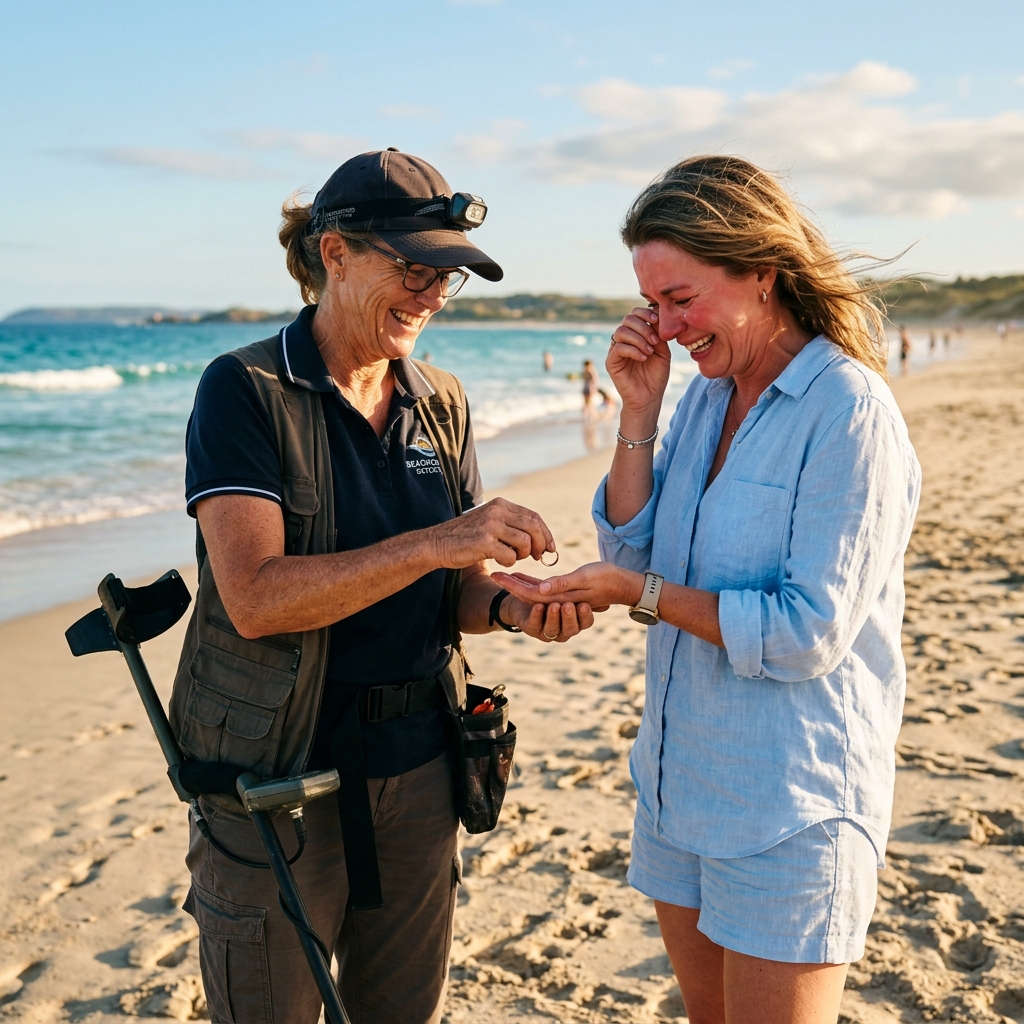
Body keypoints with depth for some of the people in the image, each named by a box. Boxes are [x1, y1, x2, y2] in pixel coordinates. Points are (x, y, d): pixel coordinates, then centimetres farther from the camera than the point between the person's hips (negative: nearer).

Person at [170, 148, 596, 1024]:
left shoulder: (441, 404, 5)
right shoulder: (246, 391, -12)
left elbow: (453, 591, 8)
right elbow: (255, 597, -23)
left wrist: (509, 606, -14)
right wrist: (434, 542, -29)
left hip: (416, 766, 5)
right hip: (278, 778, -5)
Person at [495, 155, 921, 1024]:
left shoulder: (850, 411, -18)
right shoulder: (705, 397, 5)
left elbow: (809, 636, -21)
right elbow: (631, 552, 2)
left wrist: (641, 593, -19)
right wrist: (638, 413, -6)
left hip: (791, 804, -7)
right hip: (681, 784, 7)